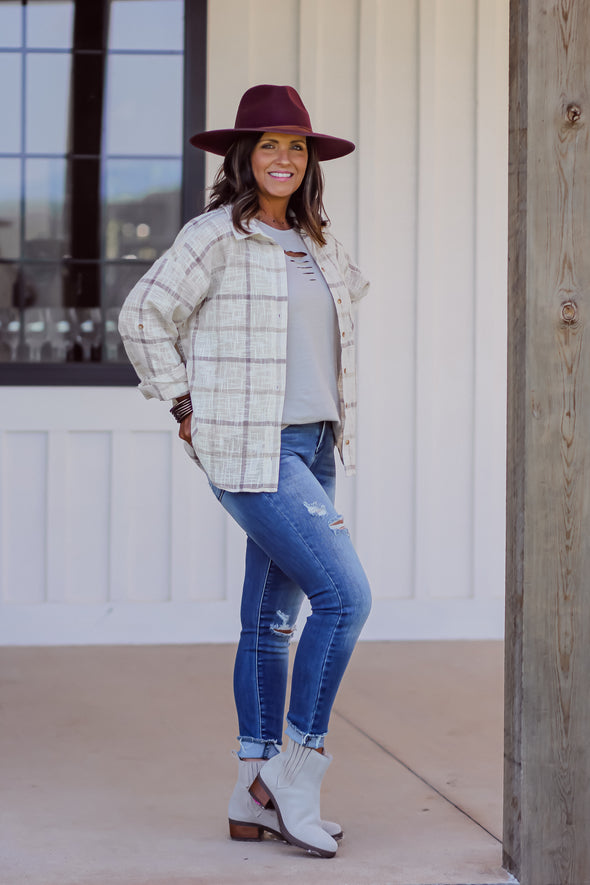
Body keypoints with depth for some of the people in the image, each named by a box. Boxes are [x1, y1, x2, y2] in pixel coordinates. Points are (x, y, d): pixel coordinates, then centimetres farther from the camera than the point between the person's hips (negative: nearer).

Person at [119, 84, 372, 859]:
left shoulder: (314, 242, 12)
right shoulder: (216, 236, -10)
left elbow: (350, 292, 33)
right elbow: (143, 315, -8)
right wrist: (185, 404, -6)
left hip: (312, 448, 8)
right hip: (251, 452, -8)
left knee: (272, 619, 10)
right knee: (345, 596, -15)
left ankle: (255, 799, 16)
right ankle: (296, 772, -4)